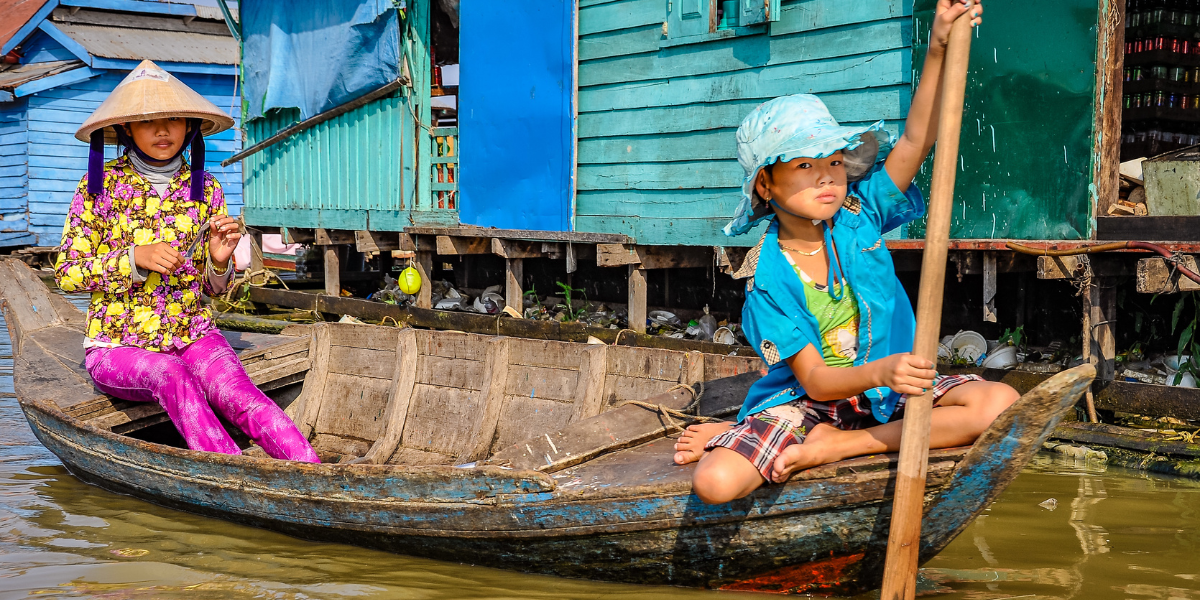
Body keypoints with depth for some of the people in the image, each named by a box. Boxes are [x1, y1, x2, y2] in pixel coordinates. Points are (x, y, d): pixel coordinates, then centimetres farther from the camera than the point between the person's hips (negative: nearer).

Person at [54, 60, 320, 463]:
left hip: (192, 335, 2)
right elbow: (65, 274, -5)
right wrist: (134, 258, -19)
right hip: (118, 346, -2)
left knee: (238, 396, -29)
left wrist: (219, 261, -14)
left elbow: (214, 288, 10)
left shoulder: (204, 189, 6)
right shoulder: (100, 186, -2)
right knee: (169, 374, -37)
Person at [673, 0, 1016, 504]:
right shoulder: (770, 279, -13)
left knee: (999, 403, -24)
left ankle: (828, 447, -18)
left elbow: (915, 141, -11)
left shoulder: (859, 214, -2)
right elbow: (815, 381, -18)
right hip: (808, 401, -6)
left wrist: (938, 50, -24)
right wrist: (878, 372, -39)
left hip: (887, 388, 6)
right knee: (714, 482, -32)